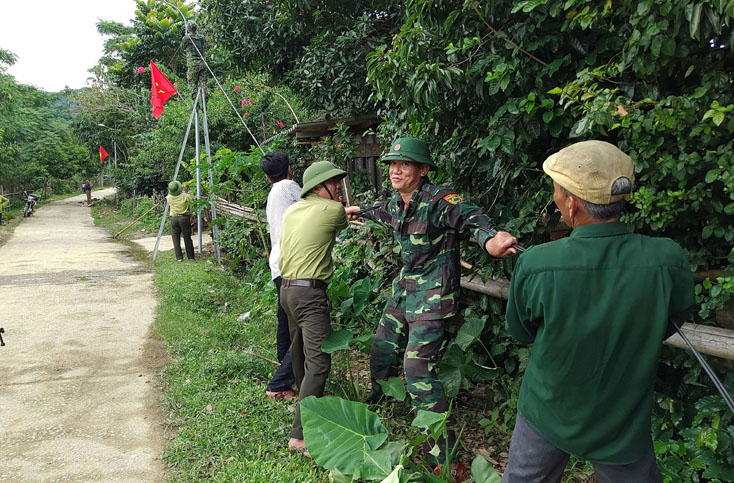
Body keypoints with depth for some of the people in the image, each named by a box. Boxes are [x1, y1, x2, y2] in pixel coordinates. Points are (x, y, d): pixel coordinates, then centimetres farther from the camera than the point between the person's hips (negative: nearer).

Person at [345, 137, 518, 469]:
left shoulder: (437, 200, -20)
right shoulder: (396, 203, 4)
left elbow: (471, 216, -38)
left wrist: (489, 240, -61)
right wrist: (360, 212, 49)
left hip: (433, 297, -8)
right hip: (405, 291, 8)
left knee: (417, 368, -11)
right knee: (382, 351, 17)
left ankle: (442, 448, 5)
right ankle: (376, 407, 45)